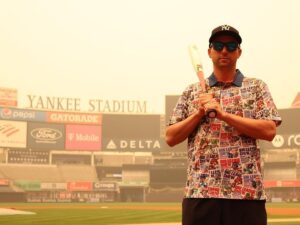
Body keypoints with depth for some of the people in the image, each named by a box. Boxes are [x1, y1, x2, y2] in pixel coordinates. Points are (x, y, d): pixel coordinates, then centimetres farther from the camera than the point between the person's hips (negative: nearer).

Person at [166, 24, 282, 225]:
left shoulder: (257, 87, 11)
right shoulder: (192, 92, 16)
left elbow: (269, 130, -4)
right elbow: (171, 138, 10)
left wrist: (223, 113, -10)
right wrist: (200, 113, -4)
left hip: (247, 193, -1)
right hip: (199, 193, 2)